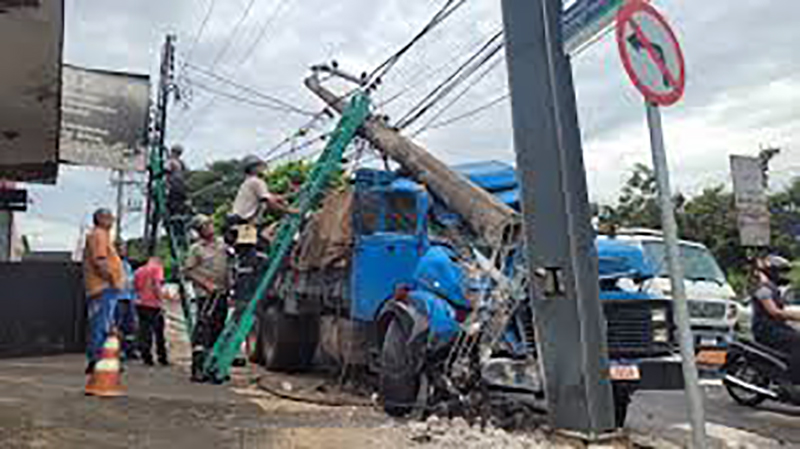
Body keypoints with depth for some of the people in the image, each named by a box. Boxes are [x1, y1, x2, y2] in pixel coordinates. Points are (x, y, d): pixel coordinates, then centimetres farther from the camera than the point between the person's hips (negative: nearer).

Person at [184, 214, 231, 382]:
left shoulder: (221, 244, 13)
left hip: (222, 293, 6)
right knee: (203, 329, -11)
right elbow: (187, 270, -6)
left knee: (218, 330, 11)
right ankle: (198, 368, -8)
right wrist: (205, 283, -14)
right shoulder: (196, 248, -3)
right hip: (205, 294, -6)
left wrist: (229, 288, 13)